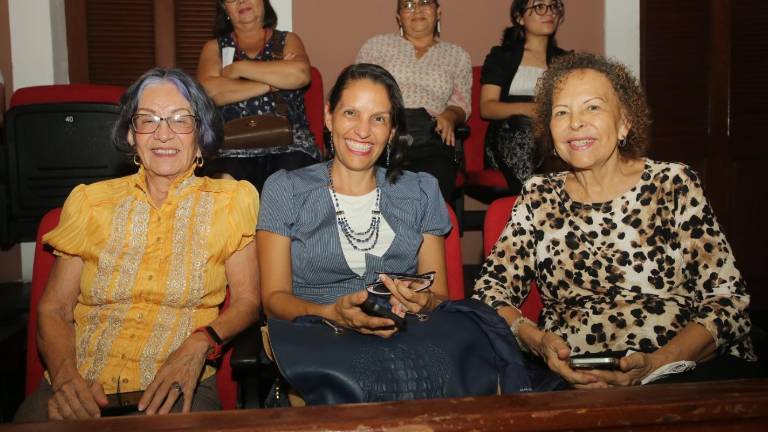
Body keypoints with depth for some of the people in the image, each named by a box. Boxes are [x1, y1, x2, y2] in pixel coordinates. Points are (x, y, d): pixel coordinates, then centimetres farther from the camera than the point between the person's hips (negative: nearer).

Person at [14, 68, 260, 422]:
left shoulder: (228, 201, 9)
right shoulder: (90, 201, 13)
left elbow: (247, 300, 4)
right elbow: (53, 308, 9)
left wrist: (199, 346, -16)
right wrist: (64, 375, -10)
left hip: (176, 391, -1)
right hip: (81, 388, 2)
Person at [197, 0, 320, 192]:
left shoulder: (287, 40, 17)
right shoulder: (215, 47, 18)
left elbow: (300, 73, -7)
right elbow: (209, 90, -3)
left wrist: (239, 68, -2)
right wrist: (271, 84, -5)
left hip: (290, 145, 0)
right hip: (233, 149, 0)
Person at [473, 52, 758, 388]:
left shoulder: (673, 186, 2)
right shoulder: (538, 197, 8)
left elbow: (727, 300, -3)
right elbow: (491, 288, 5)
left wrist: (656, 364, -18)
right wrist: (538, 341, -15)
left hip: (683, 371, -2)